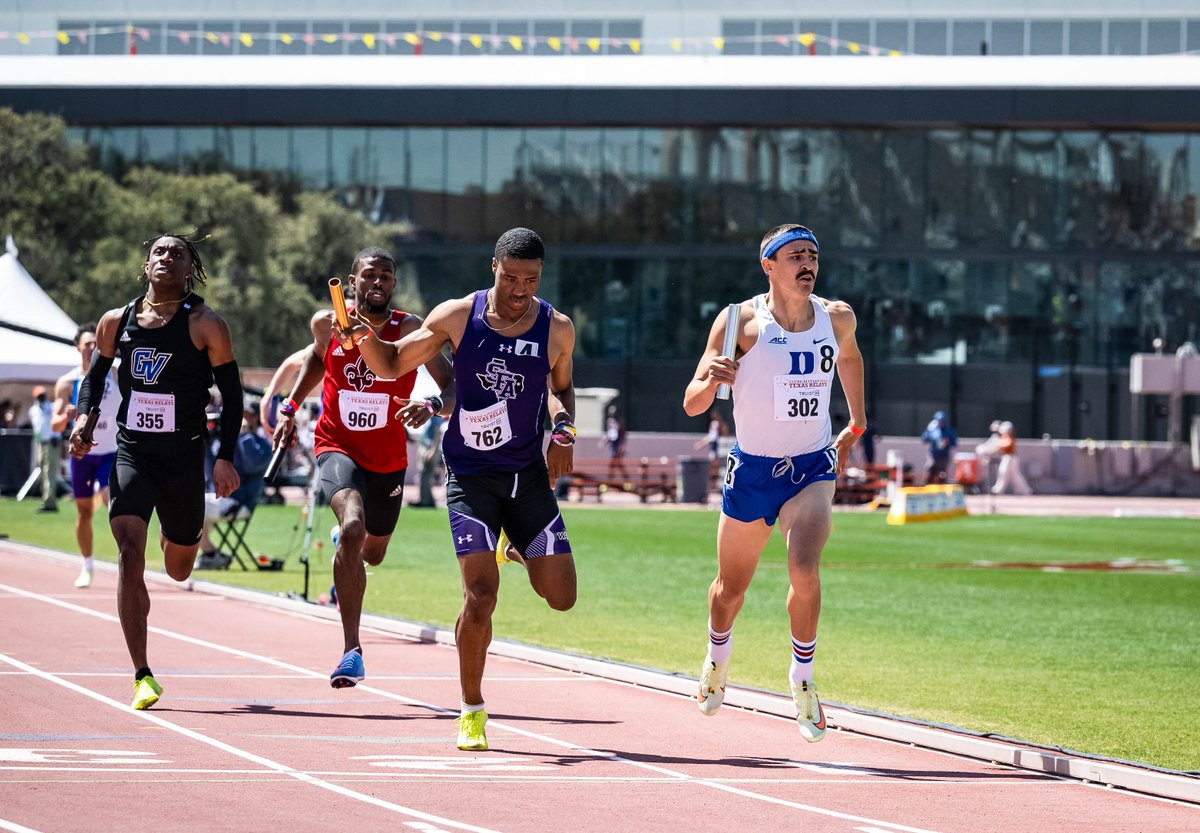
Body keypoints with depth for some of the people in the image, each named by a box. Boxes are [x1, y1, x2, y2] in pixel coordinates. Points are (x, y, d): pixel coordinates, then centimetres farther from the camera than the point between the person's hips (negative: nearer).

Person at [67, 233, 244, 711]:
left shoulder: (206, 325, -4)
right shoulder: (116, 322, 4)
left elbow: (231, 394, -1)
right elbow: (95, 377, 17)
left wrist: (225, 458, -9)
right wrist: (86, 417, -3)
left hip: (184, 459, -1)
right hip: (131, 454, 1)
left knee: (178, 569, 12)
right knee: (130, 554, -18)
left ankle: (181, 536, 54)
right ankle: (142, 677, -15)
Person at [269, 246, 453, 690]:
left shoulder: (410, 330, -14)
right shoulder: (327, 324, -7)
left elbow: (455, 386, -20)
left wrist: (432, 404, -40)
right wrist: (290, 407, 13)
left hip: (389, 460, 2)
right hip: (338, 448, -2)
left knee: (372, 553, 21)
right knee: (353, 527, -30)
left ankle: (343, 549, 63)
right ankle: (352, 649, -28)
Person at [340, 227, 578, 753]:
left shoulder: (557, 330, -2)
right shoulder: (456, 317, -6)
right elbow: (392, 364, 4)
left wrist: (563, 429, -1)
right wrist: (365, 340, -16)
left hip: (528, 473, 2)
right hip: (469, 473, -2)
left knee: (560, 596, -2)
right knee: (481, 594, -15)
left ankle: (516, 547, 33)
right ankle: (472, 710, 2)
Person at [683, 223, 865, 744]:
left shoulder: (837, 318, -5)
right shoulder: (743, 321, -15)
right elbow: (692, 405, -16)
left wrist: (855, 424, 25)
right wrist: (710, 380, -38)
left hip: (812, 470, 1)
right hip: (752, 469, -1)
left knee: (804, 570, -24)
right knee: (732, 586, 15)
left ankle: (802, 679, -6)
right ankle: (717, 664, 47)